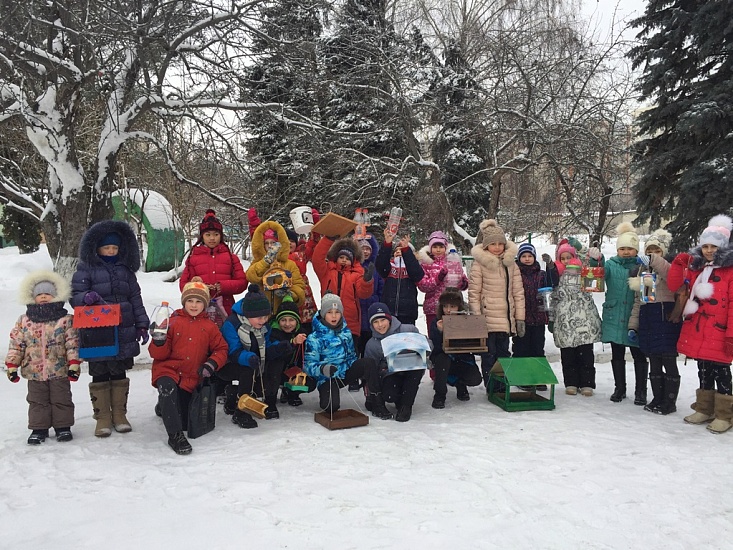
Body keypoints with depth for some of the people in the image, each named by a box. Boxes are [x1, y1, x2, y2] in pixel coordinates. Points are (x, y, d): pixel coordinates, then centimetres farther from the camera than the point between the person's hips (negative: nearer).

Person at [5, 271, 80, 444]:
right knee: (38, 401, 11)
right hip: (34, 372, 2)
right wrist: (12, 365, 0)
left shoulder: (65, 319, -5)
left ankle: (63, 426, 20)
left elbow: (73, 343, -7)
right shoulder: (24, 321, 2)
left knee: (61, 399, 7)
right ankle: (39, 428, 22)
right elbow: (16, 344, 4)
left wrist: (74, 364, -12)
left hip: (59, 371, -2)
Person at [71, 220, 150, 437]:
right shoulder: (86, 269, 0)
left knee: (119, 374, 11)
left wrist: (142, 324, 7)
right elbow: (74, 295, -3)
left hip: (123, 333, 3)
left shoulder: (125, 270, 10)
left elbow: (135, 299, 12)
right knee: (99, 375, 4)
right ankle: (102, 418, 16)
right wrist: (86, 297, -26)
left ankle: (119, 415, 23)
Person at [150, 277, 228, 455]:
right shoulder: (173, 322, -2)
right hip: (168, 369, -3)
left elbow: (221, 349, 7)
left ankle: (164, 406, 45)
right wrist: (159, 341, -24)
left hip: (191, 378, 3)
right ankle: (175, 435, -25)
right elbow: (159, 354, -3)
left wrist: (212, 363, -12)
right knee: (168, 387, -40)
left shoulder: (210, 327, 4)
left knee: (185, 423, 10)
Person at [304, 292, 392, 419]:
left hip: (345, 372, 5)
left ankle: (375, 403, -15)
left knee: (369, 362, -21)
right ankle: (324, 395, 9)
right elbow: (308, 364, -15)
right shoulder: (314, 338, -11)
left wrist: (361, 371, 8)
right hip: (327, 378, -5)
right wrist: (322, 369, -36)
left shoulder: (346, 332, 8)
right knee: (332, 406, -31)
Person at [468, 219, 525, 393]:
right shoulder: (479, 263, -4)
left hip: (506, 318, 4)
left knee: (503, 353, 11)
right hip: (488, 318, -4)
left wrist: (520, 318, 5)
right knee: (489, 354, 1)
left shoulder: (511, 263, 9)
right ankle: (491, 388, 11)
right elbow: (474, 292, -6)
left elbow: (518, 293, 9)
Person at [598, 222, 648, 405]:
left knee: (639, 355, 5)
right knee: (617, 355, 12)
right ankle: (619, 388, 25)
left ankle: (640, 391, 18)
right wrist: (595, 261, -35)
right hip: (614, 318, 2)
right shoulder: (611, 265, 5)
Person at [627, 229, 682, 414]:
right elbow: (637, 301, 19)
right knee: (654, 363, 11)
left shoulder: (668, 270, 0)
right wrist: (633, 325, 15)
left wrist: (653, 260, -39)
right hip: (647, 321, 6)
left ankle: (669, 402, 7)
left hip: (666, 320, -6)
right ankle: (657, 398, 20)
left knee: (668, 362, -2)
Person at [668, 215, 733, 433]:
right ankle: (704, 409, 26)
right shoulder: (696, 267, 11)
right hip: (697, 329, 6)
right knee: (703, 370, 14)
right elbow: (674, 285, 8)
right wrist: (679, 263, -5)